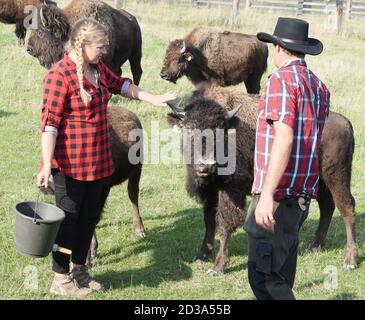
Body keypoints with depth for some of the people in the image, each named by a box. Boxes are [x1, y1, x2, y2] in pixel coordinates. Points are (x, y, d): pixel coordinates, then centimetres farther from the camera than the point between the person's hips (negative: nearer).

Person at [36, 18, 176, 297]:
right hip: (70, 163, -8)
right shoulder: (60, 75, -18)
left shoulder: (97, 68, 7)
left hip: (96, 160, 8)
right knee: (69, 219, 1)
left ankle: (79, 270, 29)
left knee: (89, 216, 14)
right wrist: (47, 166, -24)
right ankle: (61, 278, 14)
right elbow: (50, 122, -20)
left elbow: (120, 85, 27)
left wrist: (152, 99, 29)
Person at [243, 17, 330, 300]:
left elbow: (284, 138, -22)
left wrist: (267, 196, -27)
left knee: (264, 277, -8)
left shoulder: (282, 80, -12)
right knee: (282, 276, 17)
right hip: (304, 196, 9)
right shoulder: (320, 87, 12)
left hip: (278, 196, -9)